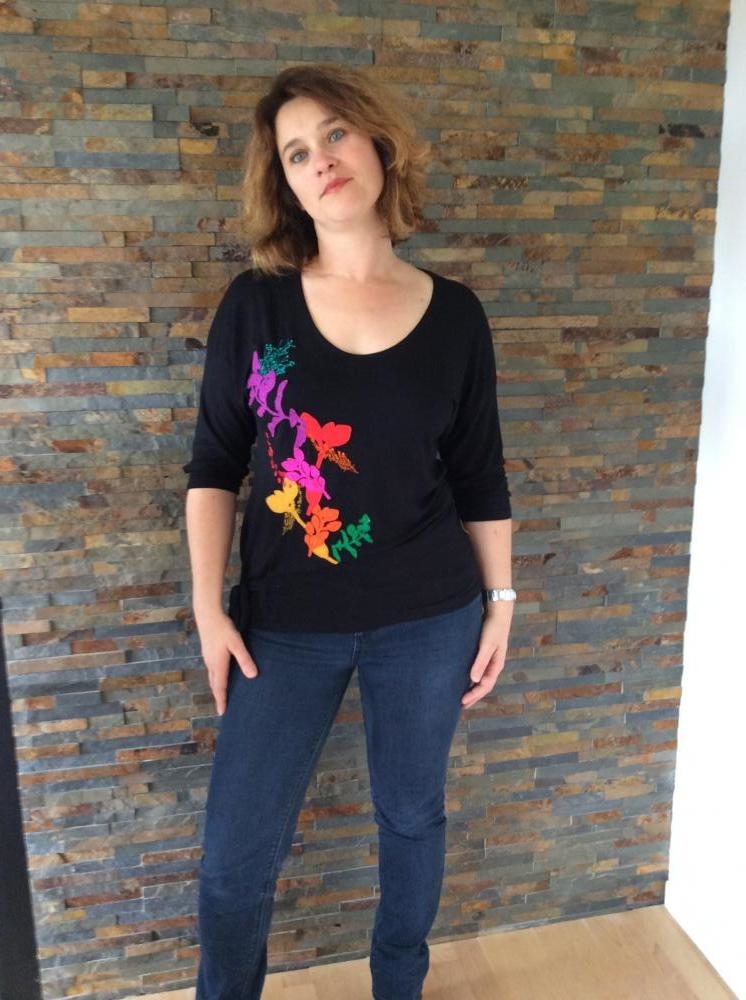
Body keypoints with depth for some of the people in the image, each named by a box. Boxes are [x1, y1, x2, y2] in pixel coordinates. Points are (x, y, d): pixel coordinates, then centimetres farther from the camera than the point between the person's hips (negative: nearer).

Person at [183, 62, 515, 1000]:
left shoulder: (453, 314, -2)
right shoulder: (255, 304, -4)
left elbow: (480, 476, 3)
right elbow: (213, 465, -1)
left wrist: (499, 601, 5)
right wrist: (209, 607, -5)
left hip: (427, 618, 1)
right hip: (286, 625, 0)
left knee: (412, 816, 20)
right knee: (236, 853, 8)